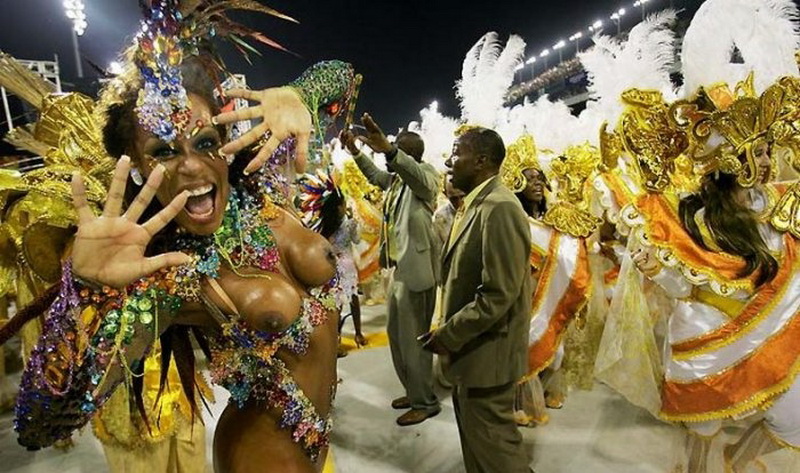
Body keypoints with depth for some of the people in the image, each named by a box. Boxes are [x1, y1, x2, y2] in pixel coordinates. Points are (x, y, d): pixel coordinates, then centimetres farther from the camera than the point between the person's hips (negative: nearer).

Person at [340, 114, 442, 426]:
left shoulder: (425, 173, -12)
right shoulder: (396, 177, 14)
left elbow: (419, 178, -38)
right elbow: (375, 175, 36)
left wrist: (388, 150, -54)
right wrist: (356, 152, 25)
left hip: (416, 269, -10)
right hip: (398, 267, 10)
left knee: (413, 337, 0)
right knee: (396, 334, 17)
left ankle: (426, 402, 18)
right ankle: (413, 391, 34)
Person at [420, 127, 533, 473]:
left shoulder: (500, 209, -22)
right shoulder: (476, 204, 9)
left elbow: (498, 295, -27)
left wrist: (449, 336, -17)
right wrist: (450, 331, 9)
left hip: (487, 353, -9)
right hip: (472, 347, 9)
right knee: (476, 439, 24)